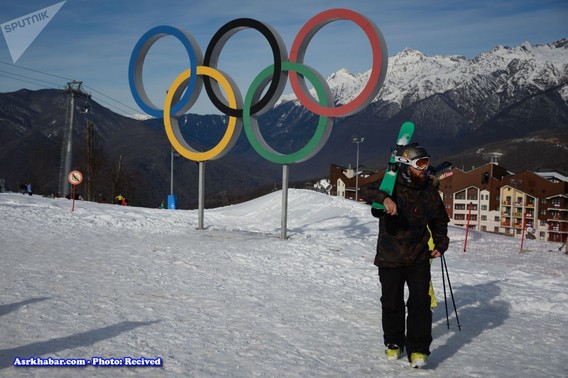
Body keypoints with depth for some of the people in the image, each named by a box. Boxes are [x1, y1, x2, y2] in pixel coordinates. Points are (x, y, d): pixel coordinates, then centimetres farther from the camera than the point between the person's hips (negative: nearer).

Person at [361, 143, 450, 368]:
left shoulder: (430, 193, 3)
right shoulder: (392, 188, -8)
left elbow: (440, 222, 17)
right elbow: (367, 193, -26)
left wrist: (440, 244, 3)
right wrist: (384, 198, -46)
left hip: (418, 258, 2)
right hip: (390, 258, -2)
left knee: (420, 302, -7)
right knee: (392, 303, 9)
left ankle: (418, 349, 3)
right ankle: (394, 343, 29)